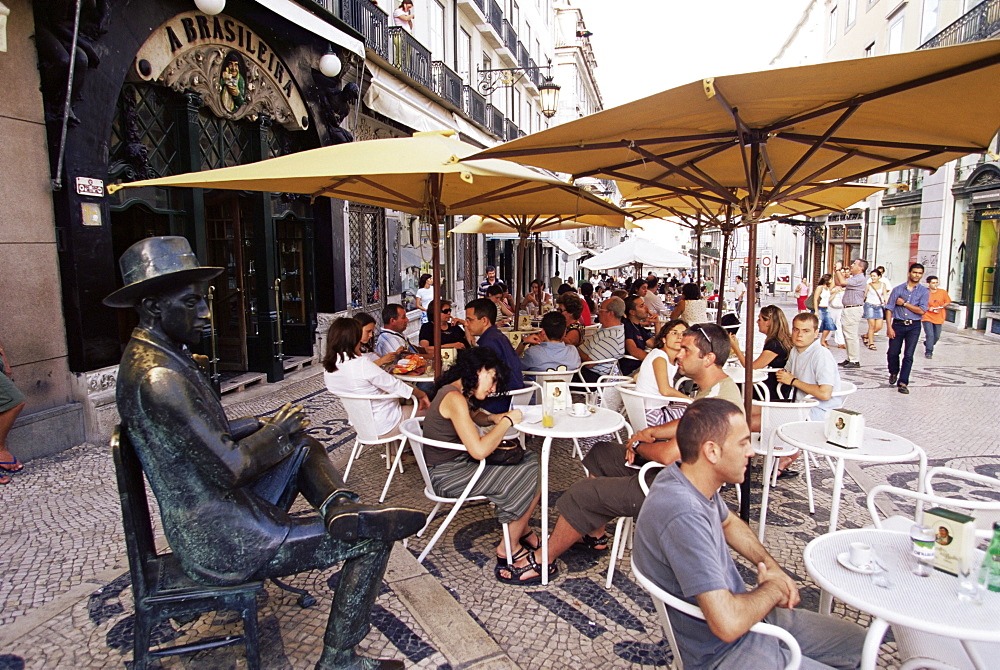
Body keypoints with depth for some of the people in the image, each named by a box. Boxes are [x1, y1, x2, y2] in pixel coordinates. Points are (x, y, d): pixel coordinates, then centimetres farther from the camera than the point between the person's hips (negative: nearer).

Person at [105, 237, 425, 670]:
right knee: (376, 536, -3)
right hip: (223, 546, -10)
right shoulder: (159, 377, -28)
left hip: (201, 526, 10)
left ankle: (337, 504, -4)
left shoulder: (144, 356, 6)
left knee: (306, 446, 24)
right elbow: (230, 469, -28)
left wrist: (264, 424, 2)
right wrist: (277, 431, -10)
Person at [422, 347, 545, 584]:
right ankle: (508, 551, 2)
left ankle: (521, 531, 14)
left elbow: (473, 416, 27)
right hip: (448, 476, -10)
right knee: (530, 477, -14)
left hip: (459, 464, 10)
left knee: (533, 461, 2)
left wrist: (492, 418, 4)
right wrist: (507, 421, -17)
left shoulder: (458, 392, 6)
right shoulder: (455, 398, -23)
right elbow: (479, 450, -30)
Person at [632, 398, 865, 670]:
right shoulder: (683, 517, -36)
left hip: (749, 615, 9)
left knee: (858, 642, 18)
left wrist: (770, 564, 2)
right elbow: (728, 624, -38)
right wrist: (775, 589, -18)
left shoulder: (688, 478, -5)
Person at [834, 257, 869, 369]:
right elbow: (838, 283, 24)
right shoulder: (853, 278, 19)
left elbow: (842, 282, -25)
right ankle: (850, 358, 20)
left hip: (854, 310, -10)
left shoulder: (859, 278, -14)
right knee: (848, 335, 13)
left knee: (851, 335, -8)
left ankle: (855, 361, -4)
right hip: (848, 309, 10)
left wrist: (838, 271, -11)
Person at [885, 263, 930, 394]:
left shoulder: (924, 291, 3)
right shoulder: (898, 289, 3)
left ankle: (903, 383, -2)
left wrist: (904, 303, -8)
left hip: (914, 326, -1)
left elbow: (921, 311, -8)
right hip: (898, 324, 1)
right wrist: (889, 327, -8)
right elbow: (889, 309, 0)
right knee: (892, 353, 7)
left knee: (908, 355, -5)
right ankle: (893, 373, 35)